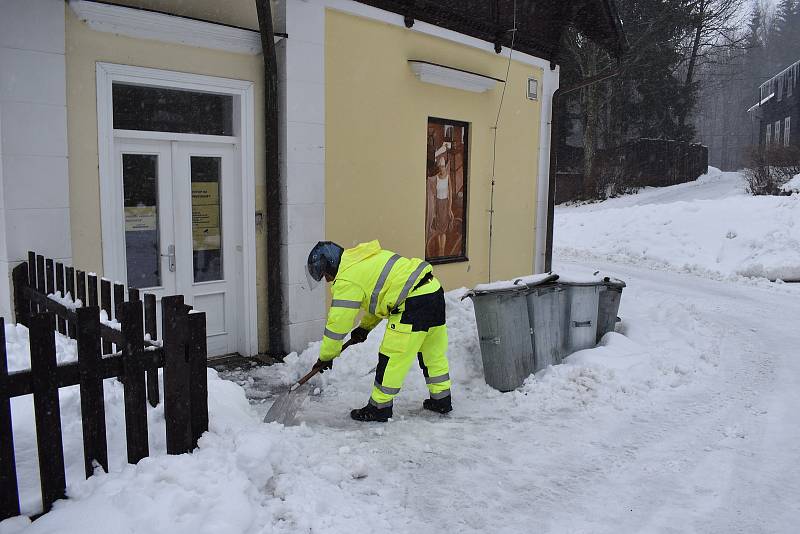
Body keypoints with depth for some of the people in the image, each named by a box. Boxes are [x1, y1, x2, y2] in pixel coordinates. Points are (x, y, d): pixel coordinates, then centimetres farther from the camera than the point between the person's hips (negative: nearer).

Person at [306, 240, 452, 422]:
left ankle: (380, 407, 10)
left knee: (392, 356, 0)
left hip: (414, 303, -10)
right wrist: (365, 327, 29)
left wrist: (326, 356, 7)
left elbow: (338, 322, -5)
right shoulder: (362, 259, 21)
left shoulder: (346, 280, -8)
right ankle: (441, 399, 32)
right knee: (434, 352, 20)